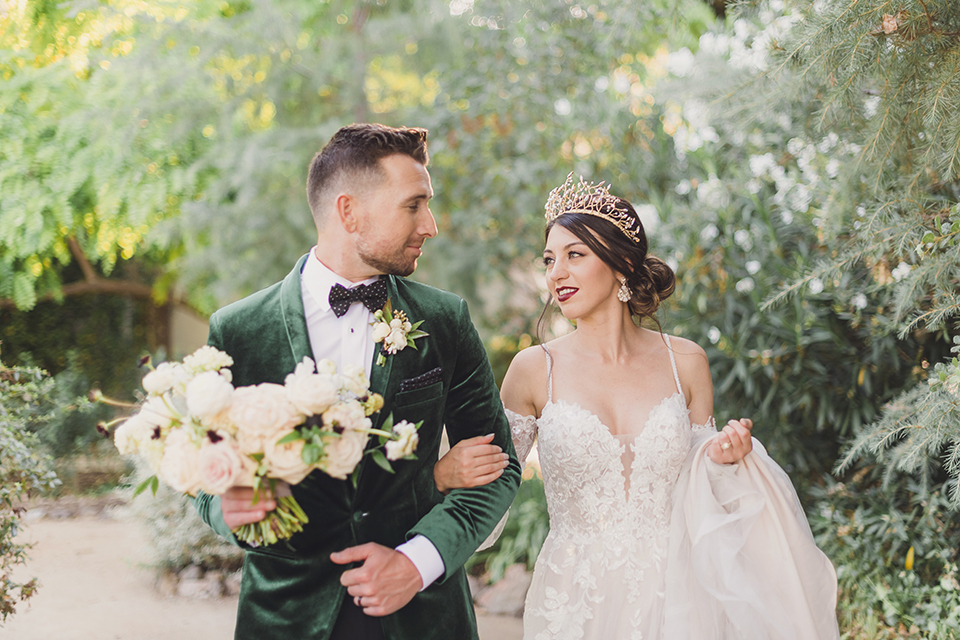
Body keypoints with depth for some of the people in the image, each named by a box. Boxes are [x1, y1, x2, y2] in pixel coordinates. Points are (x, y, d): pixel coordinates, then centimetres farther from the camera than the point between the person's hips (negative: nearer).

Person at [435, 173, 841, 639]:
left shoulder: (685, 362, 0)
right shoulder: (534, 370, -4)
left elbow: (699, 487, 9)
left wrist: (721, 458, -11)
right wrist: (447, 473, -18)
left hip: (673, 596, 1)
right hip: (575, 600, -1)